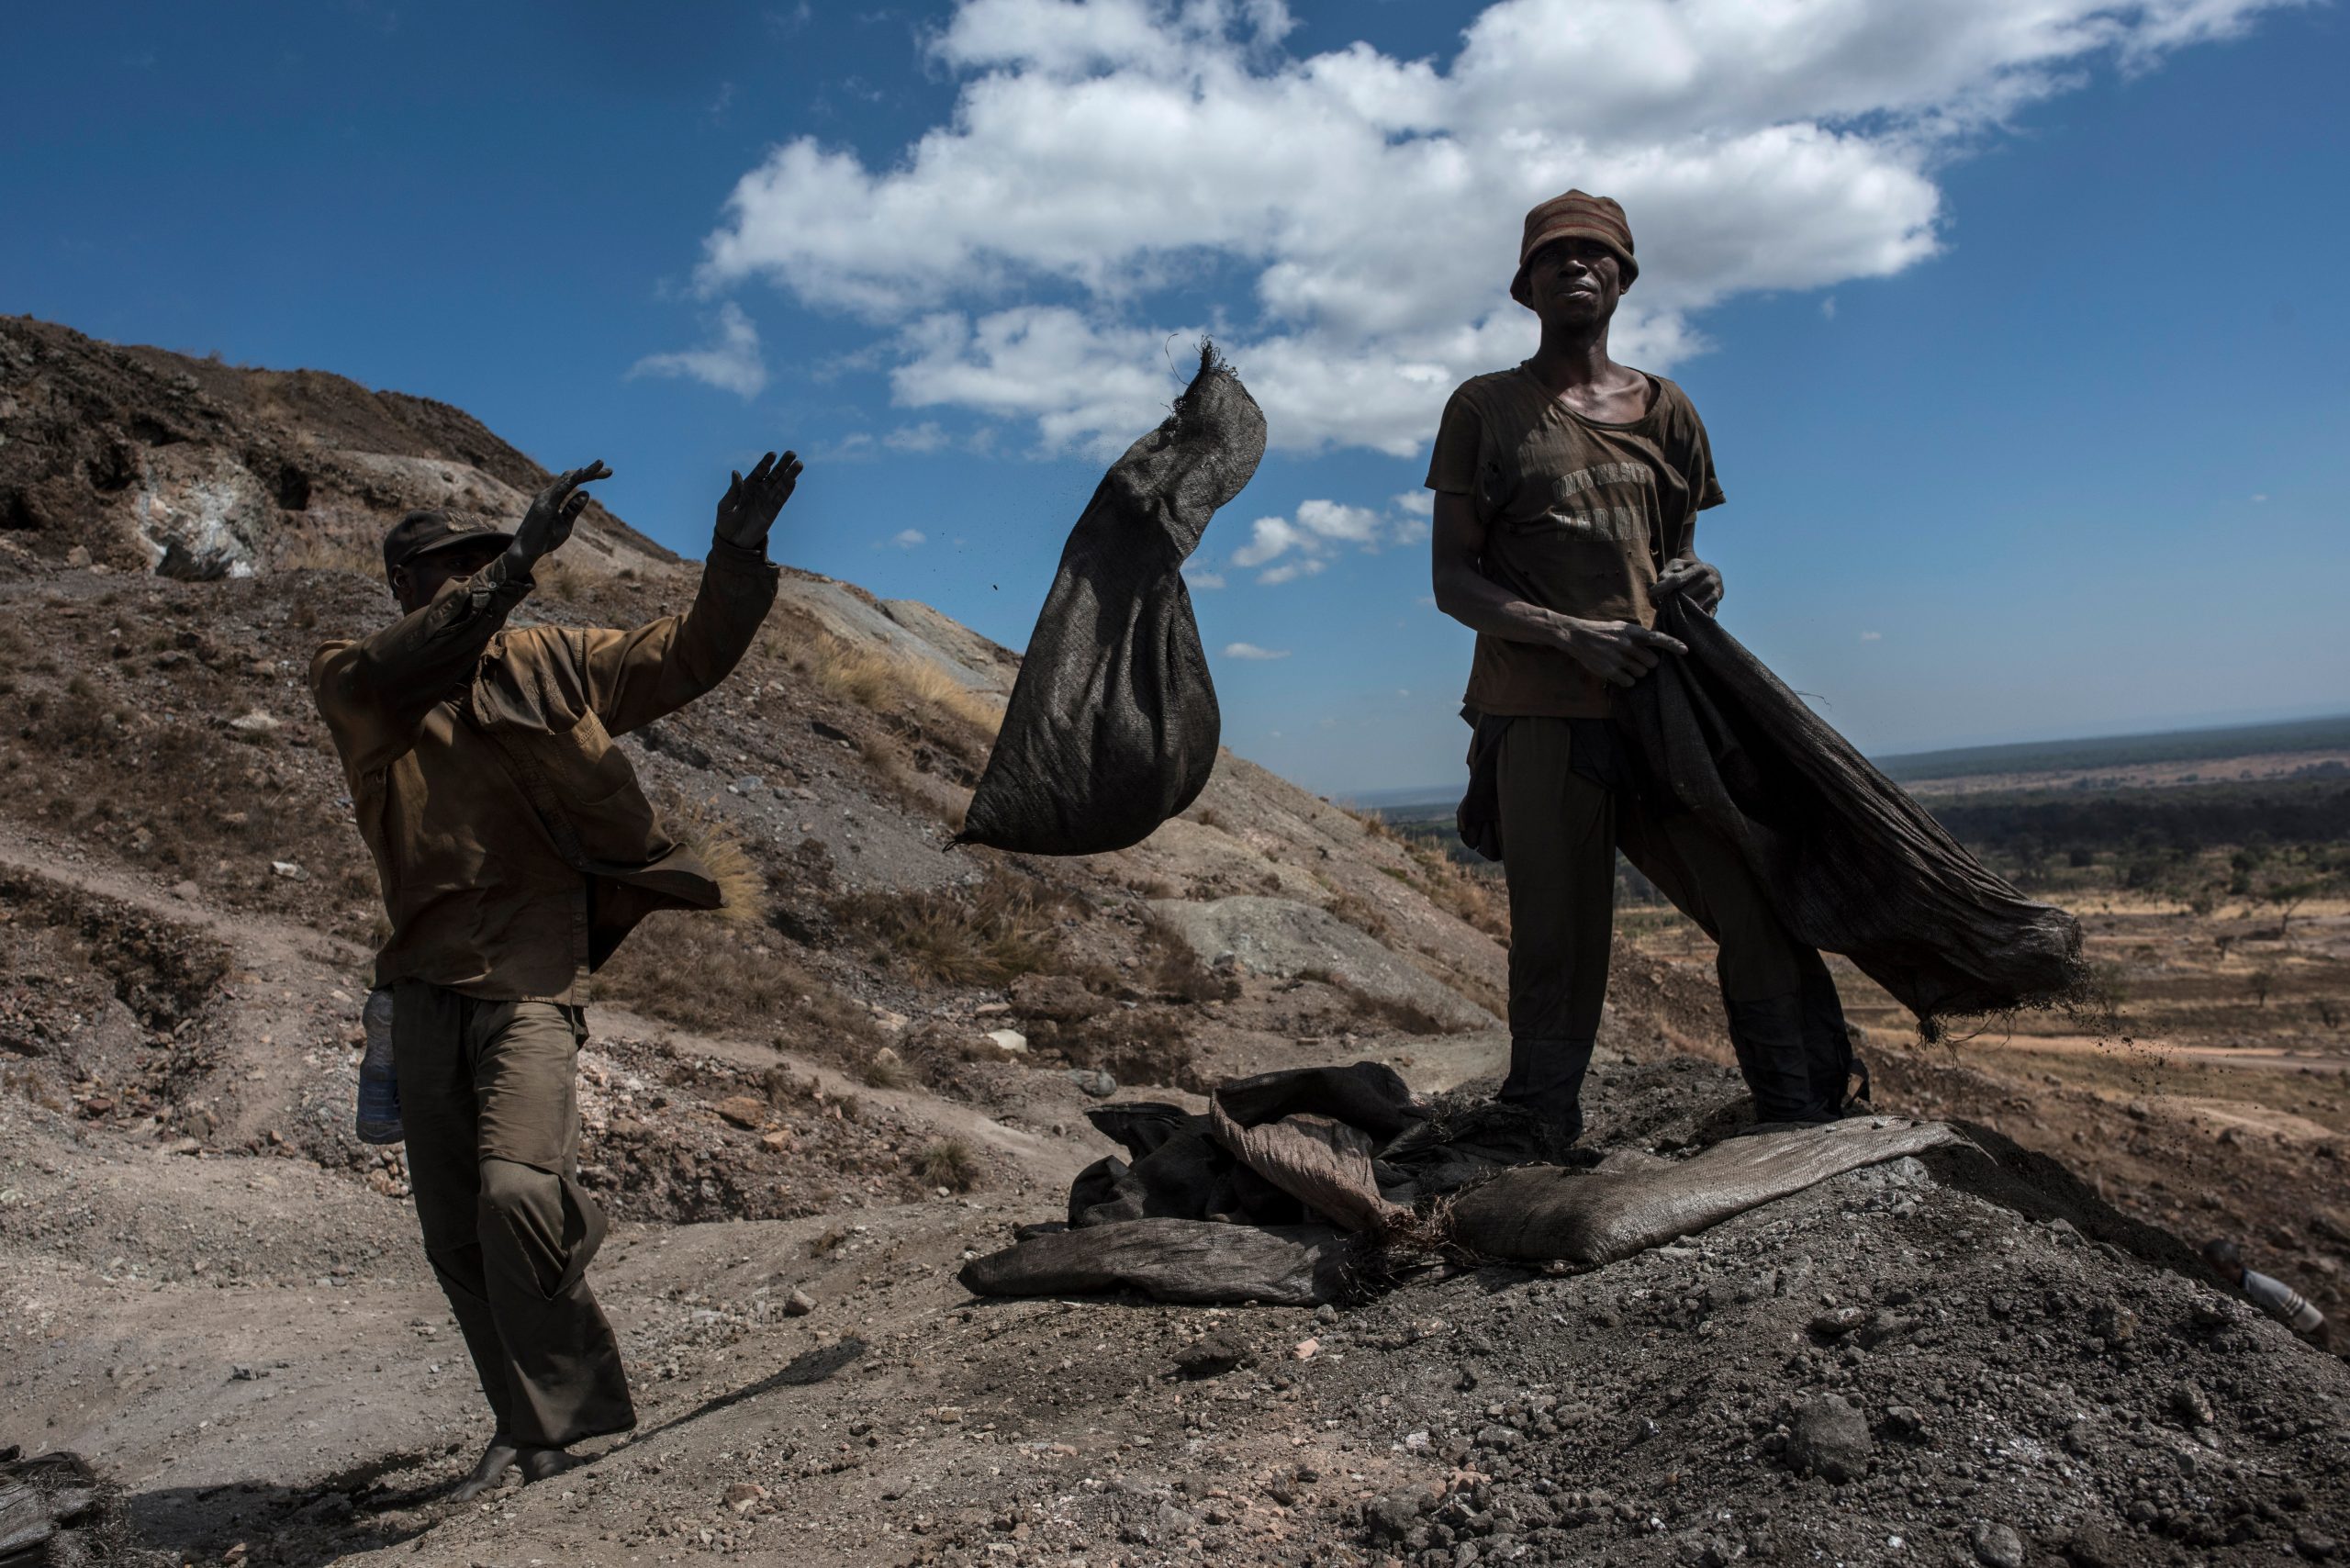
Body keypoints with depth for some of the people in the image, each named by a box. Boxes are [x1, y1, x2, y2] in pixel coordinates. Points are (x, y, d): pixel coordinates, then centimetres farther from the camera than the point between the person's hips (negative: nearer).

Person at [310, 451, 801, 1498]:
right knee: (456, 1237, 10)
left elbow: (683, 658, 8)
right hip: (425, 989, 3)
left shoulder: (549, 662, 8)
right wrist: (515, 566, -30)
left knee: (517, 1188, -23)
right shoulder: (349, 681, 4)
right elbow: (394, 677, -20)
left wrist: (735, 564, -8)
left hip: (531, 981, -2)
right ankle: (528, 1426, 28)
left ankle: (555, 1410, -2)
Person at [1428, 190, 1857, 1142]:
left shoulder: (1664, 409, 20)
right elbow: (1453, 581, 3)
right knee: (1559, 961, -5)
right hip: (1542, 716, -3)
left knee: (1766, 923, -5)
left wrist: (1695, 583, -1)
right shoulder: (1486, 408, 10)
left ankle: (1809, 1137, 9)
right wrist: (1571, 635, -13)